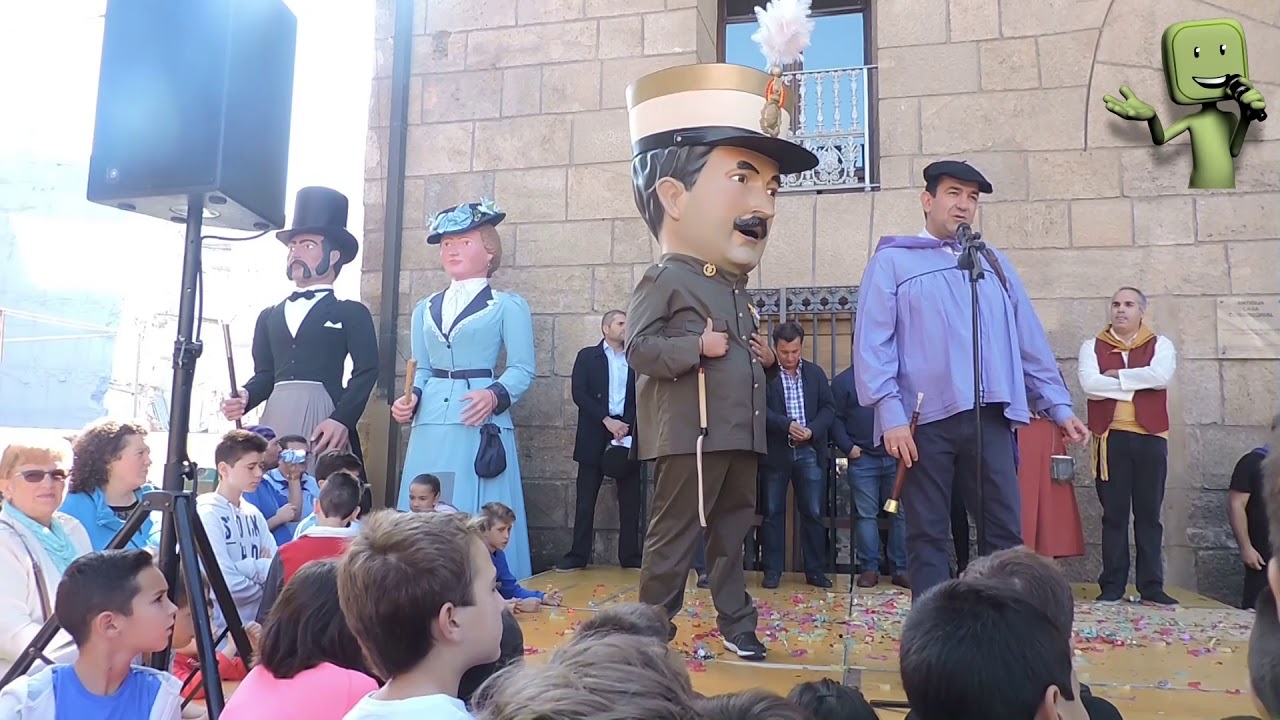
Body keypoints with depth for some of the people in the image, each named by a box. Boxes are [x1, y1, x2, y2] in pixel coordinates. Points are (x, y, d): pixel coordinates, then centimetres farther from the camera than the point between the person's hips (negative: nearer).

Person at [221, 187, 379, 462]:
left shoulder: (352, 313, 7)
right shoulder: (269, 316, 23)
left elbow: (366, 371, -4)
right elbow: (265, 374, 18)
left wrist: (341, 419, -16)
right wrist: (244, 397, -4)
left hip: (324, 417, -4)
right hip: (275, 418, 4)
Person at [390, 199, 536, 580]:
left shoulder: (508, 305, 4)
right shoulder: (425, 309, 19)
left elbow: (522, 369, -3)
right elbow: (422, 369, 20)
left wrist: (495, 395, -22)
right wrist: (411, 398, 0)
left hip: (481, 424, -4)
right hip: (430, 425, 5)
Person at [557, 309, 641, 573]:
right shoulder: (587, 356, 7)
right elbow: (579, 394, -4)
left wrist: (628, 428, -6)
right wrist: (607, 420, -13)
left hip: (628, 433, 2)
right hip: (595, 435, -2)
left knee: (630, 500, 2)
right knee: (585, 498, -1)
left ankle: (630, 555, 9)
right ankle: (578, 555, 4)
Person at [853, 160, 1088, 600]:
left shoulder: (994, 263, 19)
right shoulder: (893, 261, 5)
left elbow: (1029, 341, 19)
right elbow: (872, 343, -5)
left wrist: (1058, 405, 13)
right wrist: (890, 415, -14)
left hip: (989, 418, 4)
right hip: (925, 421, -4)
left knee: (1005, 531, 4)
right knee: (927, 535, 3)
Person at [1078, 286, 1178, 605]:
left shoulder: (1160, 345, 9)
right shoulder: (1092, 347, 9)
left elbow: (1161, 375, -12)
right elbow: (1090, 384, -9)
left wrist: (1116, 375, -7)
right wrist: (1138, 383, -7)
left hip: (1150, 437, 1)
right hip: (1110, 438, 0)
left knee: (1149, 514, 5)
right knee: (1114, 514, 2)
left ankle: (1152, 585, 11)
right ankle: (1112, 586, 6)